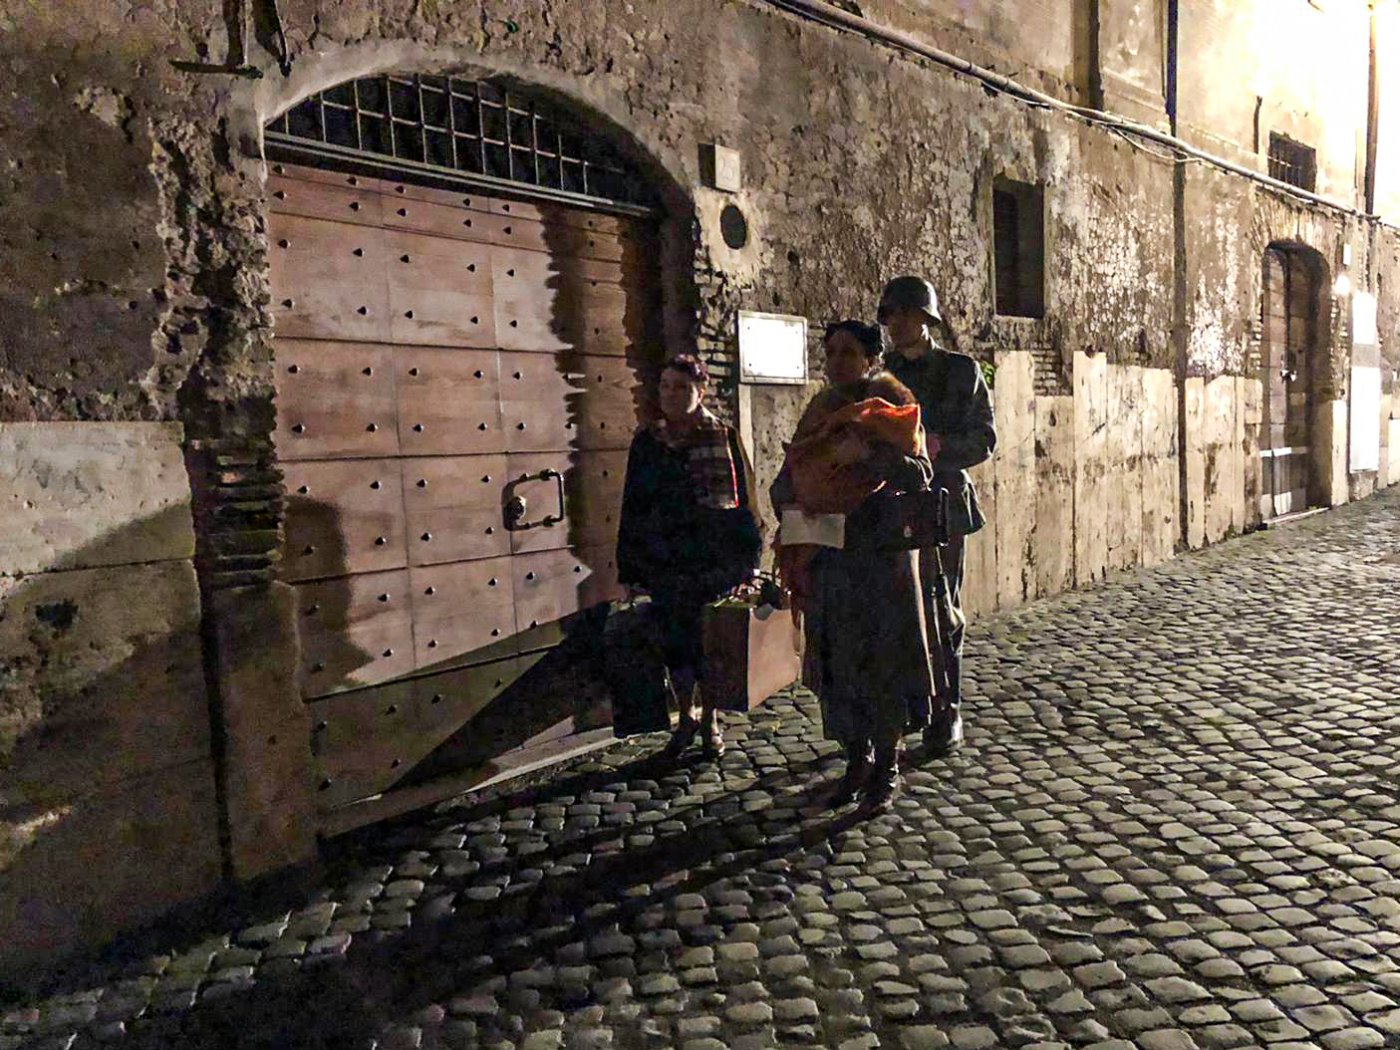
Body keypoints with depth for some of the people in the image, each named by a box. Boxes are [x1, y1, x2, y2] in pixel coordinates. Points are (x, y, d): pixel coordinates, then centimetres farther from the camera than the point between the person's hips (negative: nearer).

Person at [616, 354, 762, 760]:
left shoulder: (723, 437, 0)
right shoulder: (646, 442, 5)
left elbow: (744, 499, 1)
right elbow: (632, 506, 6)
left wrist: (746, 559, -3)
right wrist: (629, 569, 3)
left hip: (715, 558, -1)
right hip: (664, 560, 2)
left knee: (711, 641, 5)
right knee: (674, 639, 6)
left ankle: (711, 722, 23)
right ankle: (686, 718, 26)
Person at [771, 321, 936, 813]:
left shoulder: (891, 406, -1)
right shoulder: (819, 412, 12)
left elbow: (919, 476, -11)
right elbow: (786, 480, 13)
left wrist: (869, 453, -23)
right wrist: (790, 506, -6)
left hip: (881, 553, -4)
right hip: (827, 555, 5)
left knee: (881, 657, -1)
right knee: (834, 658, 7)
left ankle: (887, 767, 12)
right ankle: (857, 758, 22)